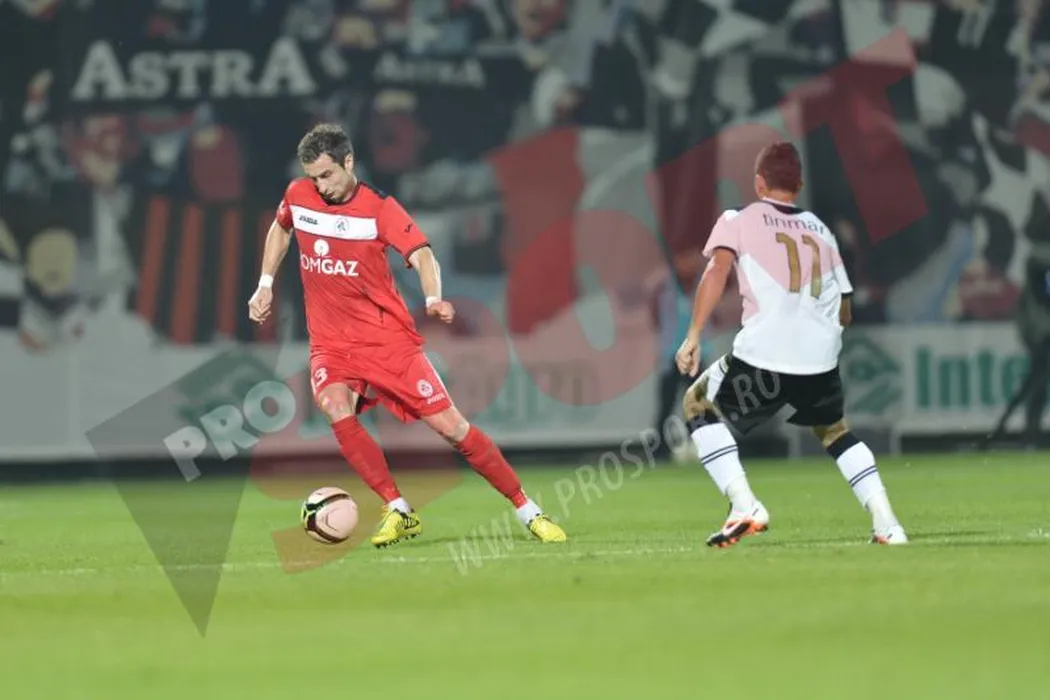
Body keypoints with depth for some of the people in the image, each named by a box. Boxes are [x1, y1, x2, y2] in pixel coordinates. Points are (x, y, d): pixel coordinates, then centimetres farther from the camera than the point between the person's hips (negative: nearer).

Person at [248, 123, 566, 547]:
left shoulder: (379, 208, -11)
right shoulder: (298, 197, 1)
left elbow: (421, 255, -23)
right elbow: (280, 229, 24)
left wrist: (433, 298, -41)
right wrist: (265, 285, 17)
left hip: (388, 338, -3)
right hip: (331, 343, 3)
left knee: (451, 425, -5)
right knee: (336, 408, -29)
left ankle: (527, 511, 9)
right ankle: (398, 512, -20)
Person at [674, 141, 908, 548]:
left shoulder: (739, 221, 11)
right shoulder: (821, 231, 23)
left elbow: (718, 269, -8)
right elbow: (843, 313, 23)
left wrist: (694, 335, -10)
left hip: (762, 355, -4)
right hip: (821, 359, 4)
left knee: (699, 406, 19)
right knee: (834, 430, 31)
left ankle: (744, 506, 1)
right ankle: (885, 523, 16)